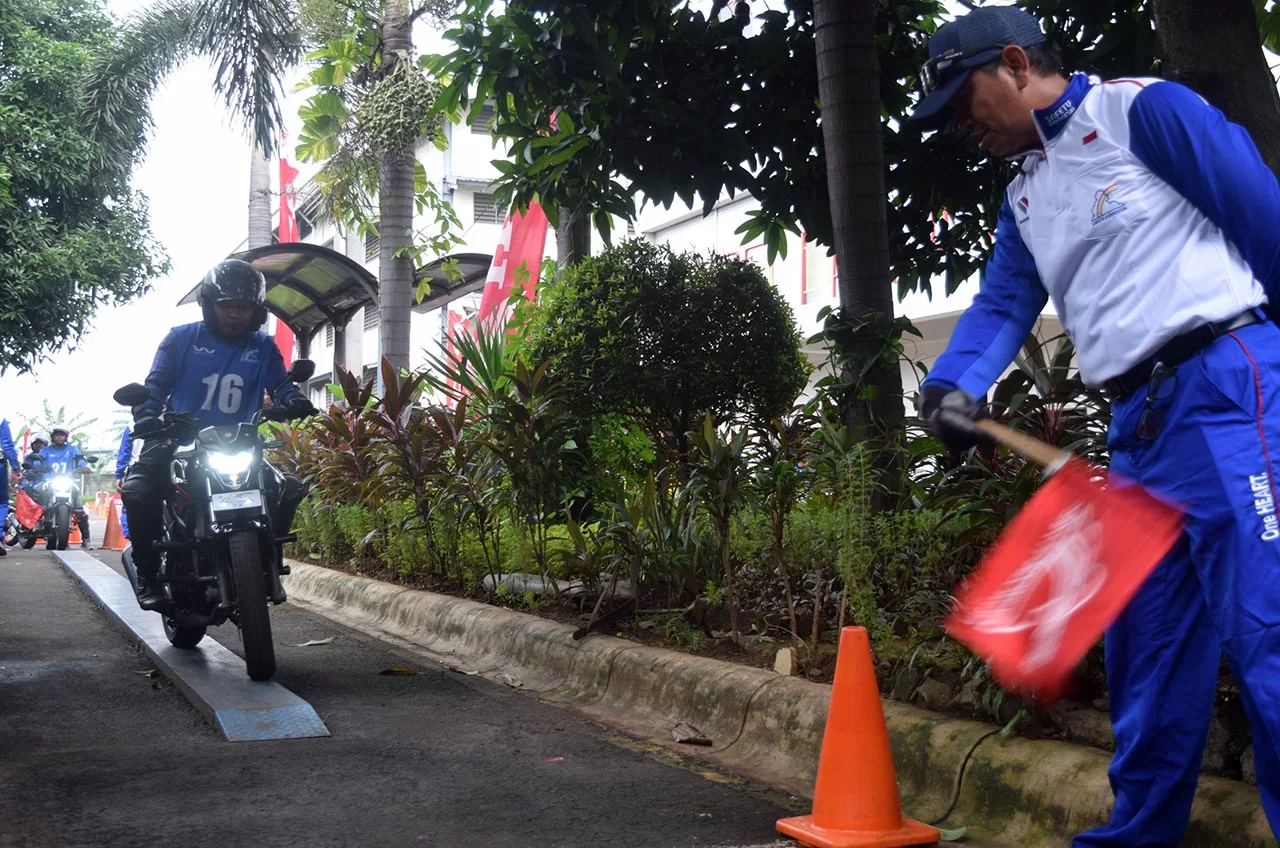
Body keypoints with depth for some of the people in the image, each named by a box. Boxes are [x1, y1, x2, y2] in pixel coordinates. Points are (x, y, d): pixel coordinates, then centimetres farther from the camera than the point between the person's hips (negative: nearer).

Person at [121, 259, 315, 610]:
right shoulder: (181, 338, 7)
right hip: (178, 440, -2)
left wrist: (293, 400, -23)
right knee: (138, 490, -27)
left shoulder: (263, 347, 11)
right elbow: (157, 383, 2)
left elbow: (279, 384, 2)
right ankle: (148, 573, -11)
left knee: (289, 489, -15)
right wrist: (147, 413, -19)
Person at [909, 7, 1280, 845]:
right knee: (1146, 651, 13)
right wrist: (954, 385, -8)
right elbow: (1001, 304, 11)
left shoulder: (1144, 111, -2)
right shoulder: (1025, 198, 22)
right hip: (1138, 423, 8)